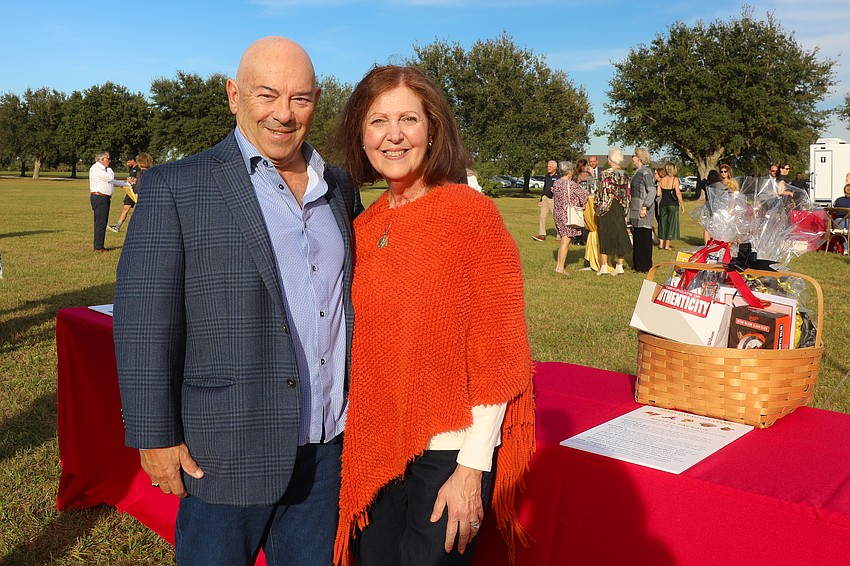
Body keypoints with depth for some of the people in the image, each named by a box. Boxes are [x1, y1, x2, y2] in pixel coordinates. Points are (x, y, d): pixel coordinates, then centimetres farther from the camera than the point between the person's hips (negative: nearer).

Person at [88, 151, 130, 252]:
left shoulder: (103, 169, 21)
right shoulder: (95, 168, -11)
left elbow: (113, 181, 26)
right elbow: (110, 177, -19)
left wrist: (127, 183, 22)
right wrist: (109, 169, 1)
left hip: (105, 198, 10)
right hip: (99, 197, -10)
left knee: (103, 223, 11)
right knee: (100, 223, -10)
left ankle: (100, 246, 16)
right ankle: (98, 248, -9)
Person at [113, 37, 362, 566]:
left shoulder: (340, 189, 8)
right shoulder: (175, 187, -7)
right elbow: (144, 320, -9)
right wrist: (156, 437, -10)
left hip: (329, 450, 5)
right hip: (228, 455, -4)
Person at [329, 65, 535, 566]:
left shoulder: (472, 213, -12)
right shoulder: (363, 229, 4)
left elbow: (498, 352, -13)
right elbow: (365, 352, 11)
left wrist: (472, 469, -14)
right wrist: (357, 448, 7)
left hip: (449, 455, -5)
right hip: (374, 454, 5)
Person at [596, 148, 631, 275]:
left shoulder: (605, 174, -11)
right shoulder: (625, 175, 5)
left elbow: (603, 192, -12)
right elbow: (627, 194, 7)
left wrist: (598, 207, -1)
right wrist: (625, 209, 14)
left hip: (607, 208, -5)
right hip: (620, 209, 5)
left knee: (604, 236, 3)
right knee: (620, 234, 9)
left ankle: (604, 266, 4)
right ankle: (619, 266, 10)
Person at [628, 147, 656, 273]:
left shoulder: (646, 172, -14)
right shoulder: (638, 172, 15)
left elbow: (652, 191, -19)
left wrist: (645, 207, -22)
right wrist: (631, 203, 20)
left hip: (643, 210, -10)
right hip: (636, 209, 10)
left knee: (644, 237, -5)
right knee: (637, 237, 13)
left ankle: (645, 266, 1)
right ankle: (637, 264, 21)